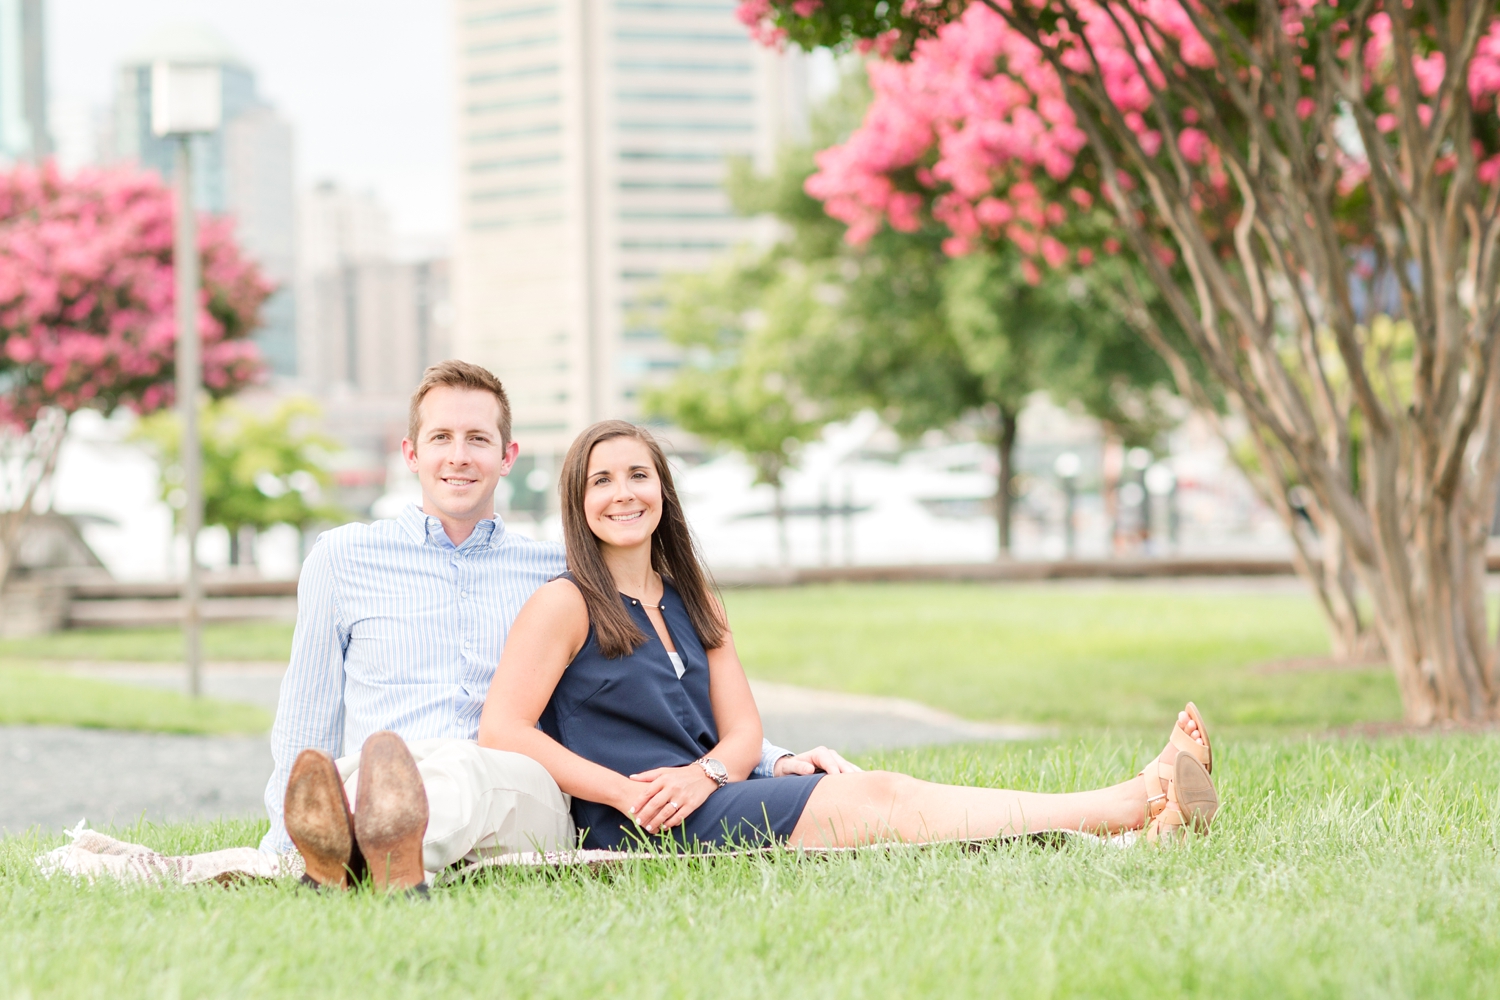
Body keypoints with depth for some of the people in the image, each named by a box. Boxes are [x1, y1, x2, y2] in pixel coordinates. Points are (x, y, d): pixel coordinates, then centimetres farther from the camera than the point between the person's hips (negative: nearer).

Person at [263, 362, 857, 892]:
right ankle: (335, 851, -70)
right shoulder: (342, 559, 21)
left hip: (519, 795, -1)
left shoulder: (557, 573, 23)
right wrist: (281, 847, 9)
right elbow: (305, 727, 23)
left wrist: (775, 761, 13)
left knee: (464, 770, -39)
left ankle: (391, 850, -71)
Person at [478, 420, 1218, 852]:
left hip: (712, 800, 6)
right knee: (879, 797, -20)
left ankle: (1133, 810, -32)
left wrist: (702, 773, -9)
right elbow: (502, 732, -10)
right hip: (642, 831, -6)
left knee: (884, 796, -17)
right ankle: (1128, 805, -28)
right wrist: (628, 793, -16)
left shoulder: (690, 602, 20)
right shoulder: (565, 606, -1)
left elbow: (743, 730, 14)